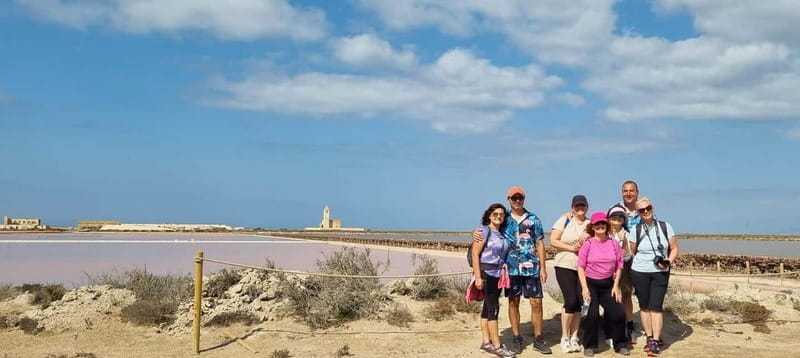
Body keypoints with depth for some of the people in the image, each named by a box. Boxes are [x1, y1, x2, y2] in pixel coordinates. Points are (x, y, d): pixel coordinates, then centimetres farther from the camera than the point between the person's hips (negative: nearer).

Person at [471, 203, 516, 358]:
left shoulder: (502, 233, 11)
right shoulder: (484, 231, -10)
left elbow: (503, 255, 13)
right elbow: (475, 254, -13)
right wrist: (478, 276, -18)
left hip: (498, 274, 7)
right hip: (486, 273, -7)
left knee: (488, 307, 11)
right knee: (493, 308, -7)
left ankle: (486, 342, 17)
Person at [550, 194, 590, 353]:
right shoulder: (565, 220, -3)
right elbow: (553, 241, -7)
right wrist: (572, 248, -14)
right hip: (565, 266, -3)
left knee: (580, 302, 2)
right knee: (571, 301, -9)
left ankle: (574, 337, 16)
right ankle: (564, 338, 5)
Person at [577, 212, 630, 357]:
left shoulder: (614, 243, 1)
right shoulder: (588, 244, -7)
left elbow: (619, 266, 6)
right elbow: (581, 267, -7)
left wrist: (616, 286, -1)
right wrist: (585, 288, -13)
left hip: (608, 284, 3)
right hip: (590, 283, -3)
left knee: (618, 314, -1)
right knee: (592, 314, -13)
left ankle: (620, 344, 19)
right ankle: (589, 346, 5)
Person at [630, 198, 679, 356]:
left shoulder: (665, 226, -2)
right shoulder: (636, 230, -2)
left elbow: (674, 249, 1)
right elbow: (631, 252, 8)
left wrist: (669, 261, -14)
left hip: (660, 273, -1)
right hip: (639, 272, 1)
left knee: (656, 306, -7)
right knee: (644, 306, 7)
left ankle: (656, 342, -4)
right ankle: (650, 338, 18)